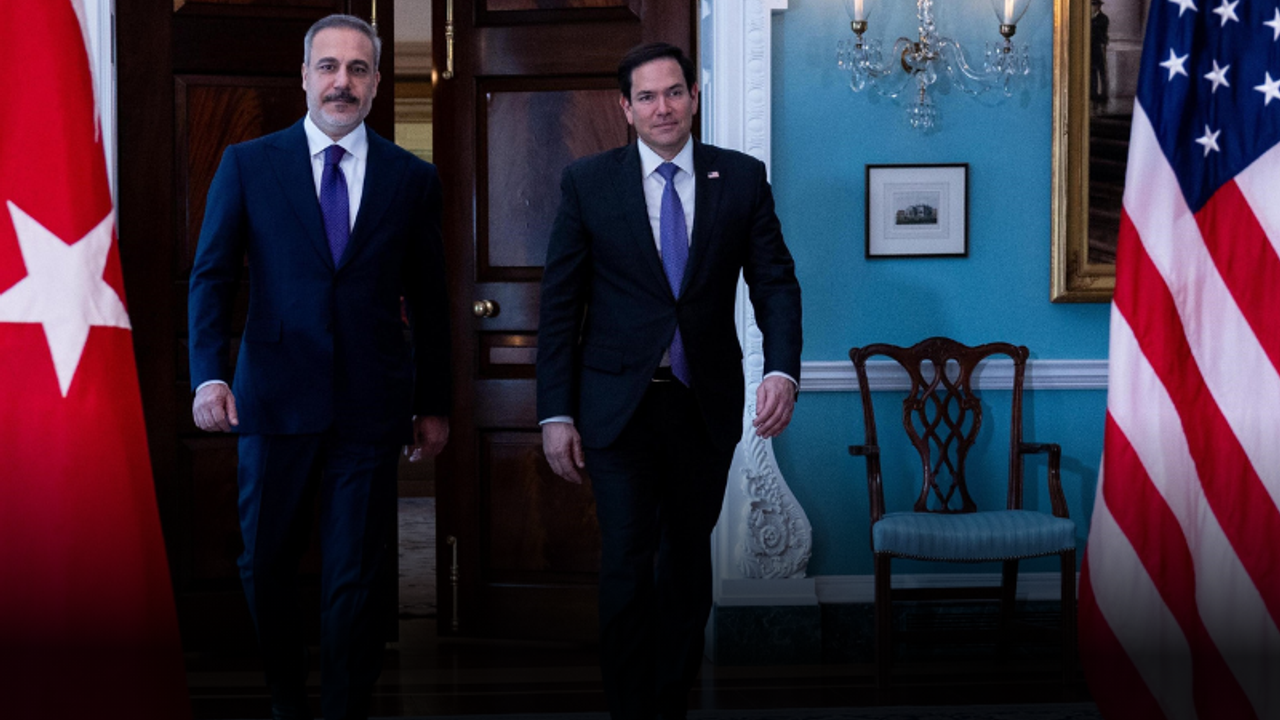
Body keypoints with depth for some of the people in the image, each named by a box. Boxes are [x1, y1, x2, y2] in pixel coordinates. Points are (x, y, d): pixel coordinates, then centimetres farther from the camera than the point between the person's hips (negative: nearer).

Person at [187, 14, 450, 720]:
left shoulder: (412, 178, 6)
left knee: (356, 580, 2)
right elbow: (212, 276, 0)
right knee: (265, 568, 10)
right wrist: (209, 375, -14)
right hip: (275, 399, 1)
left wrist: (434, 403, 11)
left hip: (371, 409, 0)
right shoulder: (247, 164, 4)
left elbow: (428, 299, 10)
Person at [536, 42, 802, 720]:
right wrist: (555, 413, -6)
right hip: (619, 404, -2)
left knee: (688, 560, 13)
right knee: (627, 564, -6)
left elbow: (775, 283, 1)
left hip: (706, 406, 2)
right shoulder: (588, 182, -1)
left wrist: (782, 370, -17)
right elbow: (559, 304, 0)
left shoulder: (742, 178, 2)